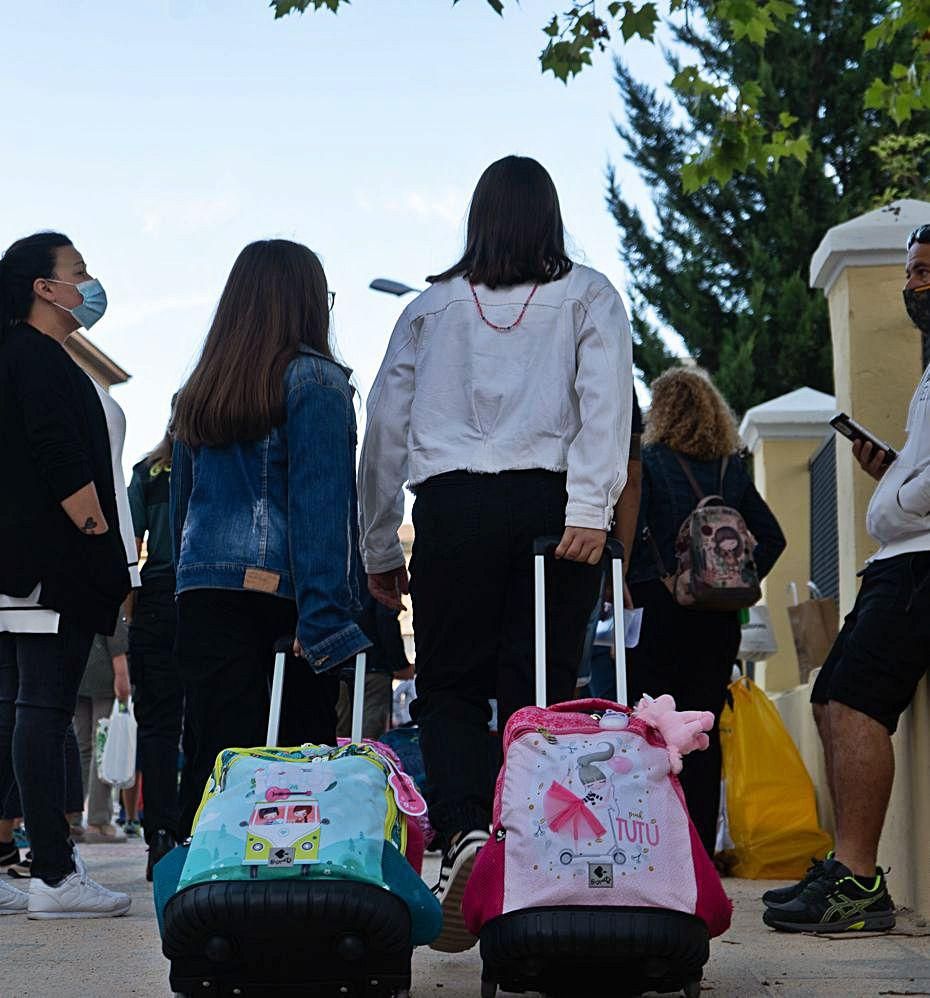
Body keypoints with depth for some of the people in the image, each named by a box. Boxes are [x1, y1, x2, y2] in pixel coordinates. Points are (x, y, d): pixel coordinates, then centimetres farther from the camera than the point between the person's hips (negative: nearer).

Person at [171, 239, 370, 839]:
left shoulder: (197, 391, 16)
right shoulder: (314, 379, -2)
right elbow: (322, 505, -10)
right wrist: (325, 615, -14)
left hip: (203, 593, 5)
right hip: (280, 589, -5)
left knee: (215, 758, 1)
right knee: (306, 756, 0)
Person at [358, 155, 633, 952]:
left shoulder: (432, 306, 18)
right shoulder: (588, 296, 14)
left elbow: (386, 426, 15)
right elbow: (605, 400, -3)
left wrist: (379, 549, 20)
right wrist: (590, 509, -12)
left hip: (452, 505, 1)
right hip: (551, 501, 0)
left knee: (449, 686, 4)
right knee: (539, 692, 3)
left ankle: (466, 833, -20)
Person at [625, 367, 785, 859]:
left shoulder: (649, 460, -2)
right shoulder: (731, 468, 11)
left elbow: (629, 531, -11)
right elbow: (772, 536, 11)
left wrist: (628, 593, -1)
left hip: (658, 609, -4)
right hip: (718, 618, 4)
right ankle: (702, 850, 8)